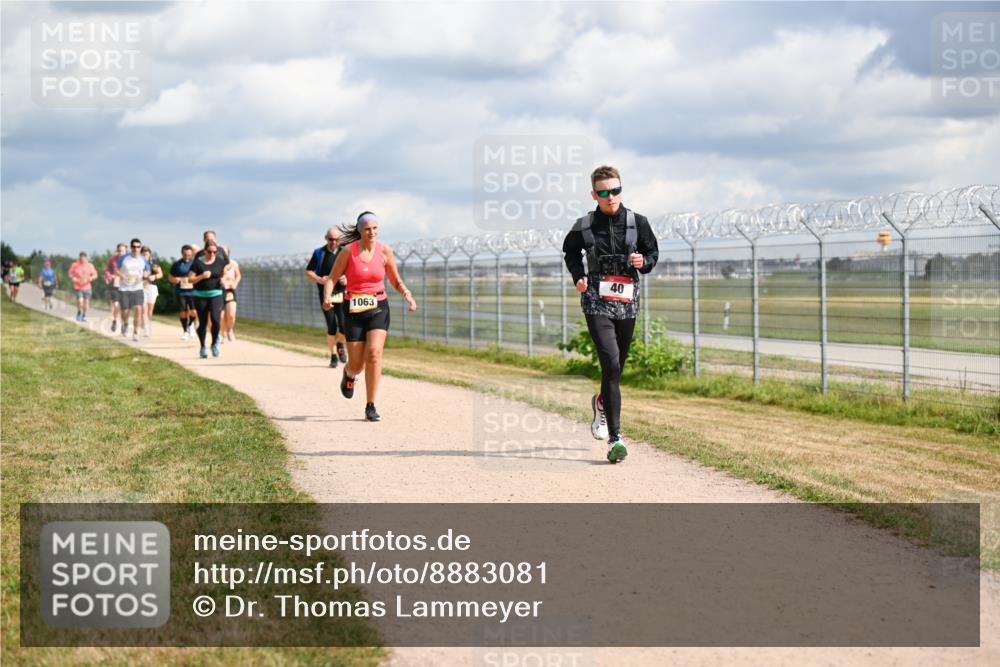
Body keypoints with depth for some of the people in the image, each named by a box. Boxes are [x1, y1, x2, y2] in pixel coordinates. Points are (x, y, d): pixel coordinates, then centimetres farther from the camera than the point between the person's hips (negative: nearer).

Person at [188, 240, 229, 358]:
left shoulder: (220, 261, 2)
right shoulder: (198, 262, -4)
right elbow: (190, 279, -4)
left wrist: (224, 279, 1)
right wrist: (202, 276, -20)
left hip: (216, 295, 1)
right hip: (200, 296, -1)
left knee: (216, 320, -17)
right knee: (203, 323, 4)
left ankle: (214, 344, 5)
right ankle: (202, 348, 21)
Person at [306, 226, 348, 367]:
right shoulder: (319, 253, 3)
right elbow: (308, 272, 6)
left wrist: (348, 279, -9)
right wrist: (319, 280, -13)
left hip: (342, 294, 1)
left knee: (344, 326, -11)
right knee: (331, 327, -6)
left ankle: (340, 345, 20)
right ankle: (333, 356, 9)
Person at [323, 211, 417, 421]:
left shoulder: (385, 251, -1)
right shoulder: (348, 251, -6)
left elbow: (396, 281, 10)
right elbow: (331, 279, -2)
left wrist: (407, 294, -9)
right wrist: (327, 297, -21)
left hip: (378, 309, 0)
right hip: (354, 310, 0)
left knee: (374, 354, -20)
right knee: (357, 363, 2)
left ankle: (370, 407, -10)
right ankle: (349, 373, 43)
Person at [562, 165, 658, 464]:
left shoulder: (637, 222, 2)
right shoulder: (584, 226, 0)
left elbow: (653, 252, 14)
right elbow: (570, 251, 19)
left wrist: (644, 262, -8)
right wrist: (578, 276, 3)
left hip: (627, 302, 3)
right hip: (597, 302, -3)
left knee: (617, 365, 14)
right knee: (610, 363, -17)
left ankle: (601, 403, 50)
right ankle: (615, 437, -19)